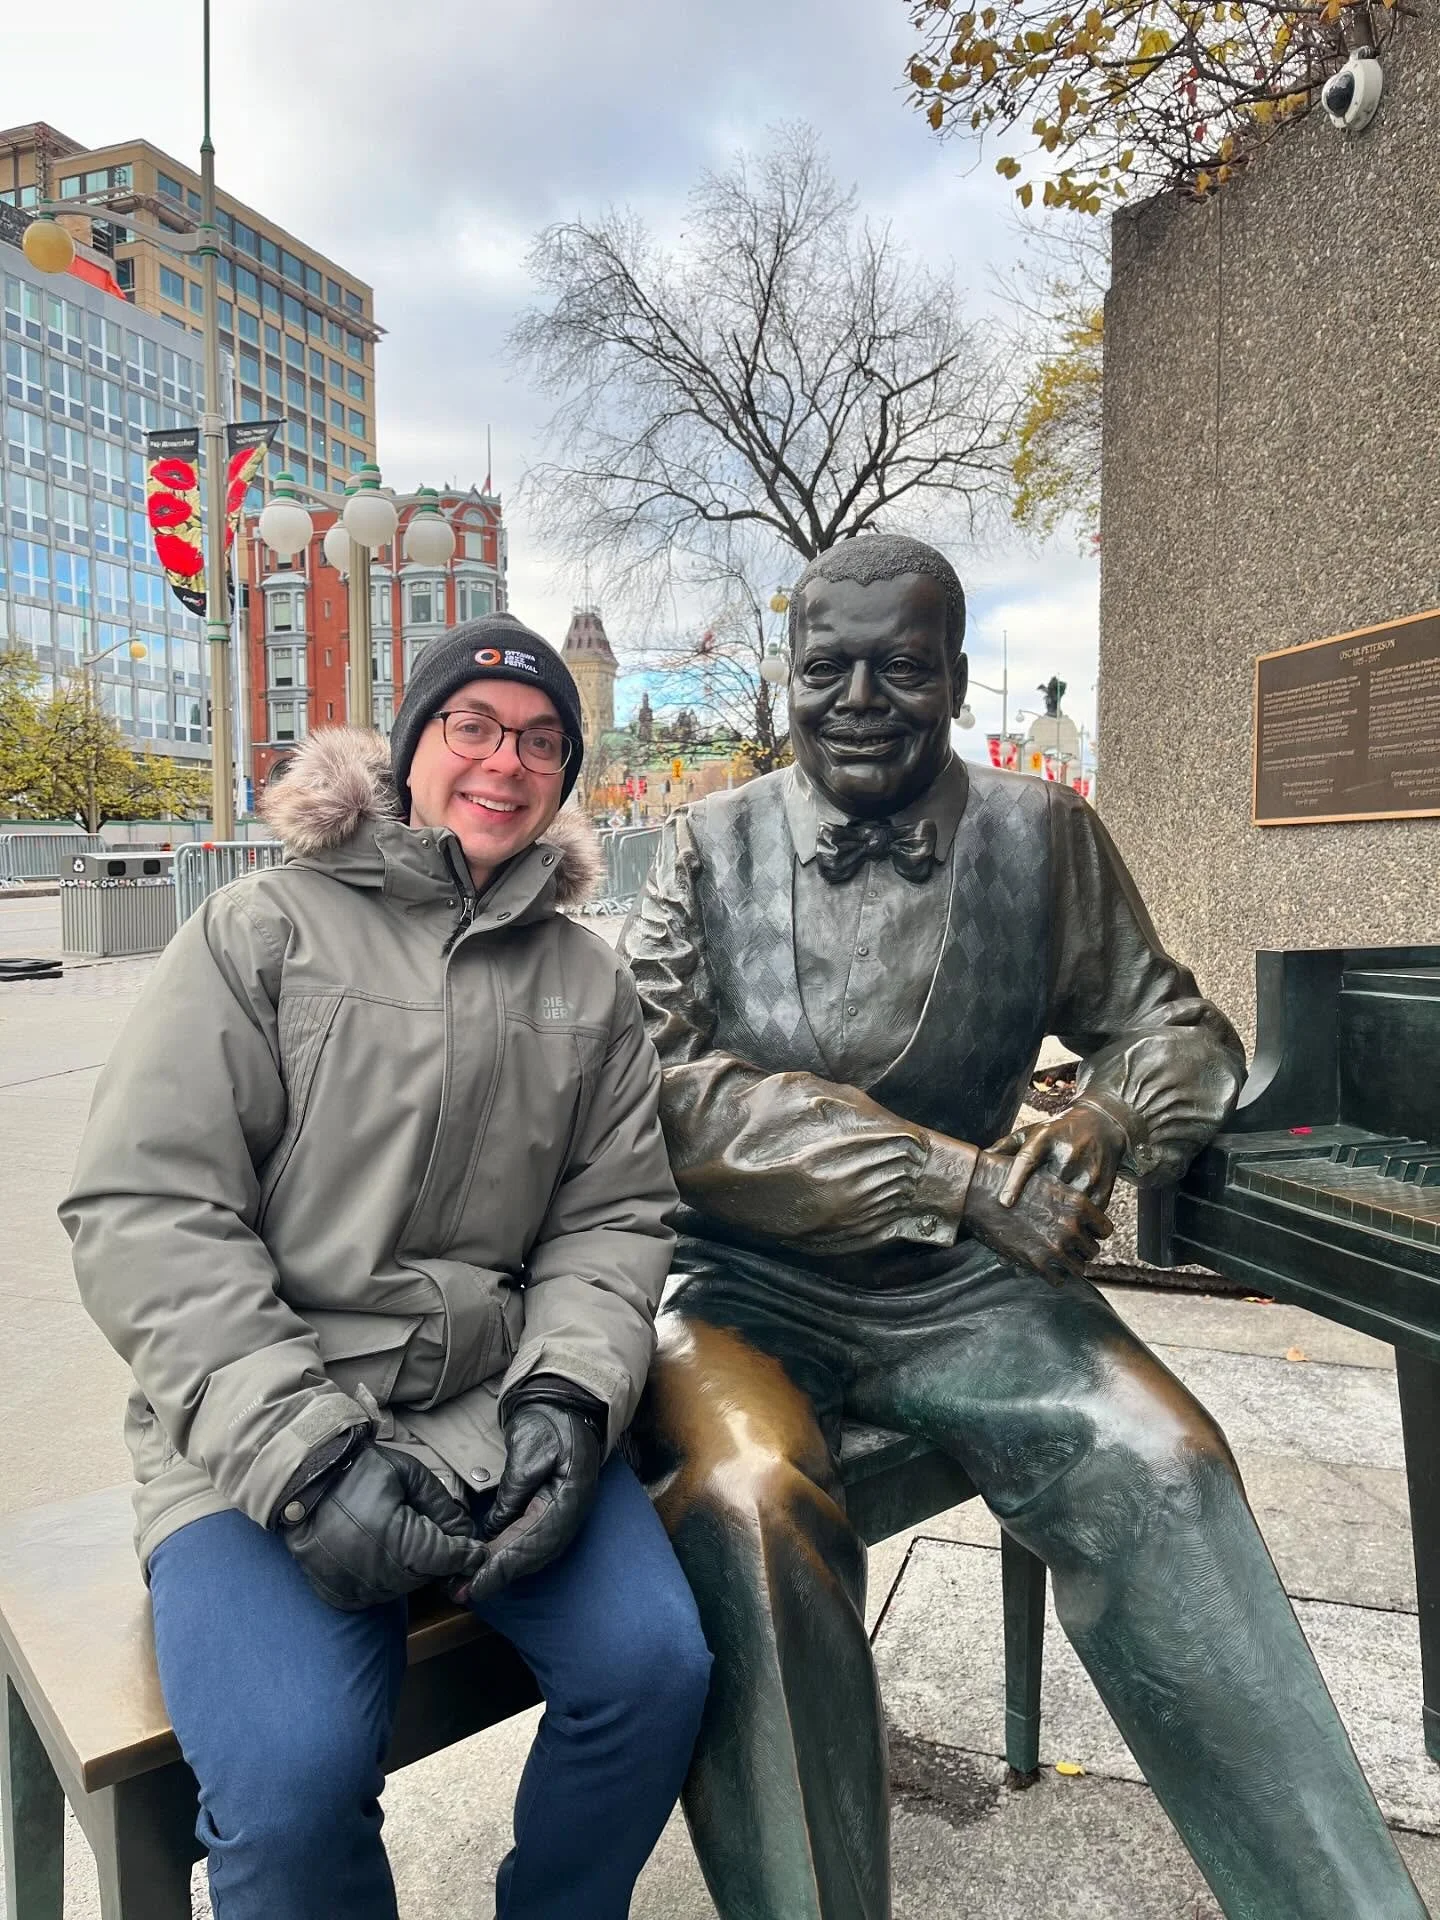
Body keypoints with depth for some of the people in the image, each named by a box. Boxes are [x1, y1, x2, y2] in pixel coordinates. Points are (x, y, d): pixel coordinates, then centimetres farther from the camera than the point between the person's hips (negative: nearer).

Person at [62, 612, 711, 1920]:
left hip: (497, 1414, 3)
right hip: (260, 1433, -2)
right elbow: (144, 1214, -8)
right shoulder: (262, 932, -1)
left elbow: (613, 1220, 8)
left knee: (655, 1664, -17)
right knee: (295, 1774, -24)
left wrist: (568, 1398, -11)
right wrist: (304, 1456, -18)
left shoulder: (589, 983, 10)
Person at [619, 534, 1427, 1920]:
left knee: (1161, 1466, -25)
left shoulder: (1044, 838, 5)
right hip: (743, 1281, -1)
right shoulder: (709, 847, 1)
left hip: (957, 1284, 2)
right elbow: (673, 1091, -10)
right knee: (751, 1502, -31)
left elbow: (1174, 1029, 12)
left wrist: (1104, 1123, -13)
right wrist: (955, 1174, -19)